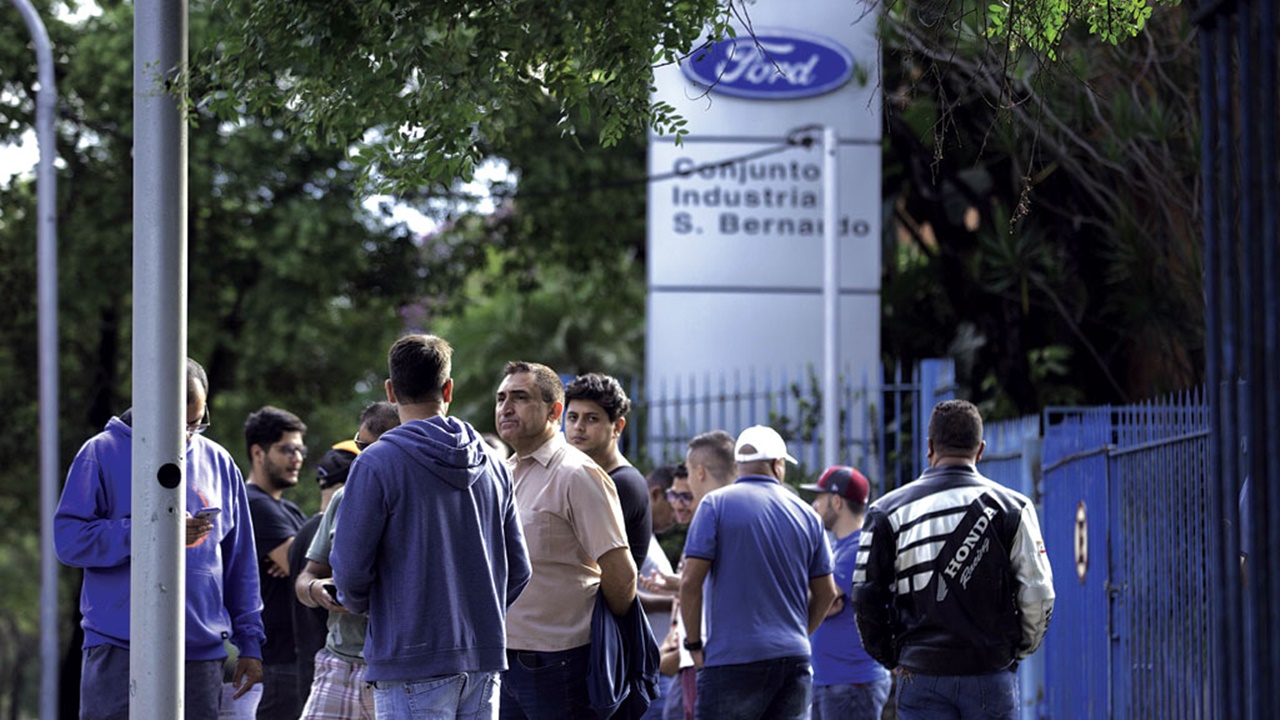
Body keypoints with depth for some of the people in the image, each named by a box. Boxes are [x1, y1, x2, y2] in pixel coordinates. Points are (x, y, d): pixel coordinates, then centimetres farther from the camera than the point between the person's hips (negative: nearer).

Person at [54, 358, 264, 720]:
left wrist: (250, 642, 12)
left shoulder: (219, 462, 14)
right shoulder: (103, 453, 1)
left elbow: (239, 564, 17)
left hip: (201, 652, 4)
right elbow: (68, 538, -8)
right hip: (119, 649, -4)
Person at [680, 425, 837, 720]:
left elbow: (690, 582, -8)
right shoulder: (805, 513, 11)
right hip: (795, 657, 5)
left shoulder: (716, 504, -2)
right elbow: (826, 592, 16)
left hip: (734, 657, -5)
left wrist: (694, 645, 2)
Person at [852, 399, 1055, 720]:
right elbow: (1038, 595, -1)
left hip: (920, 675, 0)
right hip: (991, 673, 0)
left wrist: (891, 658, 15)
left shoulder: (889, 510, 2)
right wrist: (1017, 649, 16)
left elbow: (865, 600, 2)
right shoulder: (1012, 507, 1)